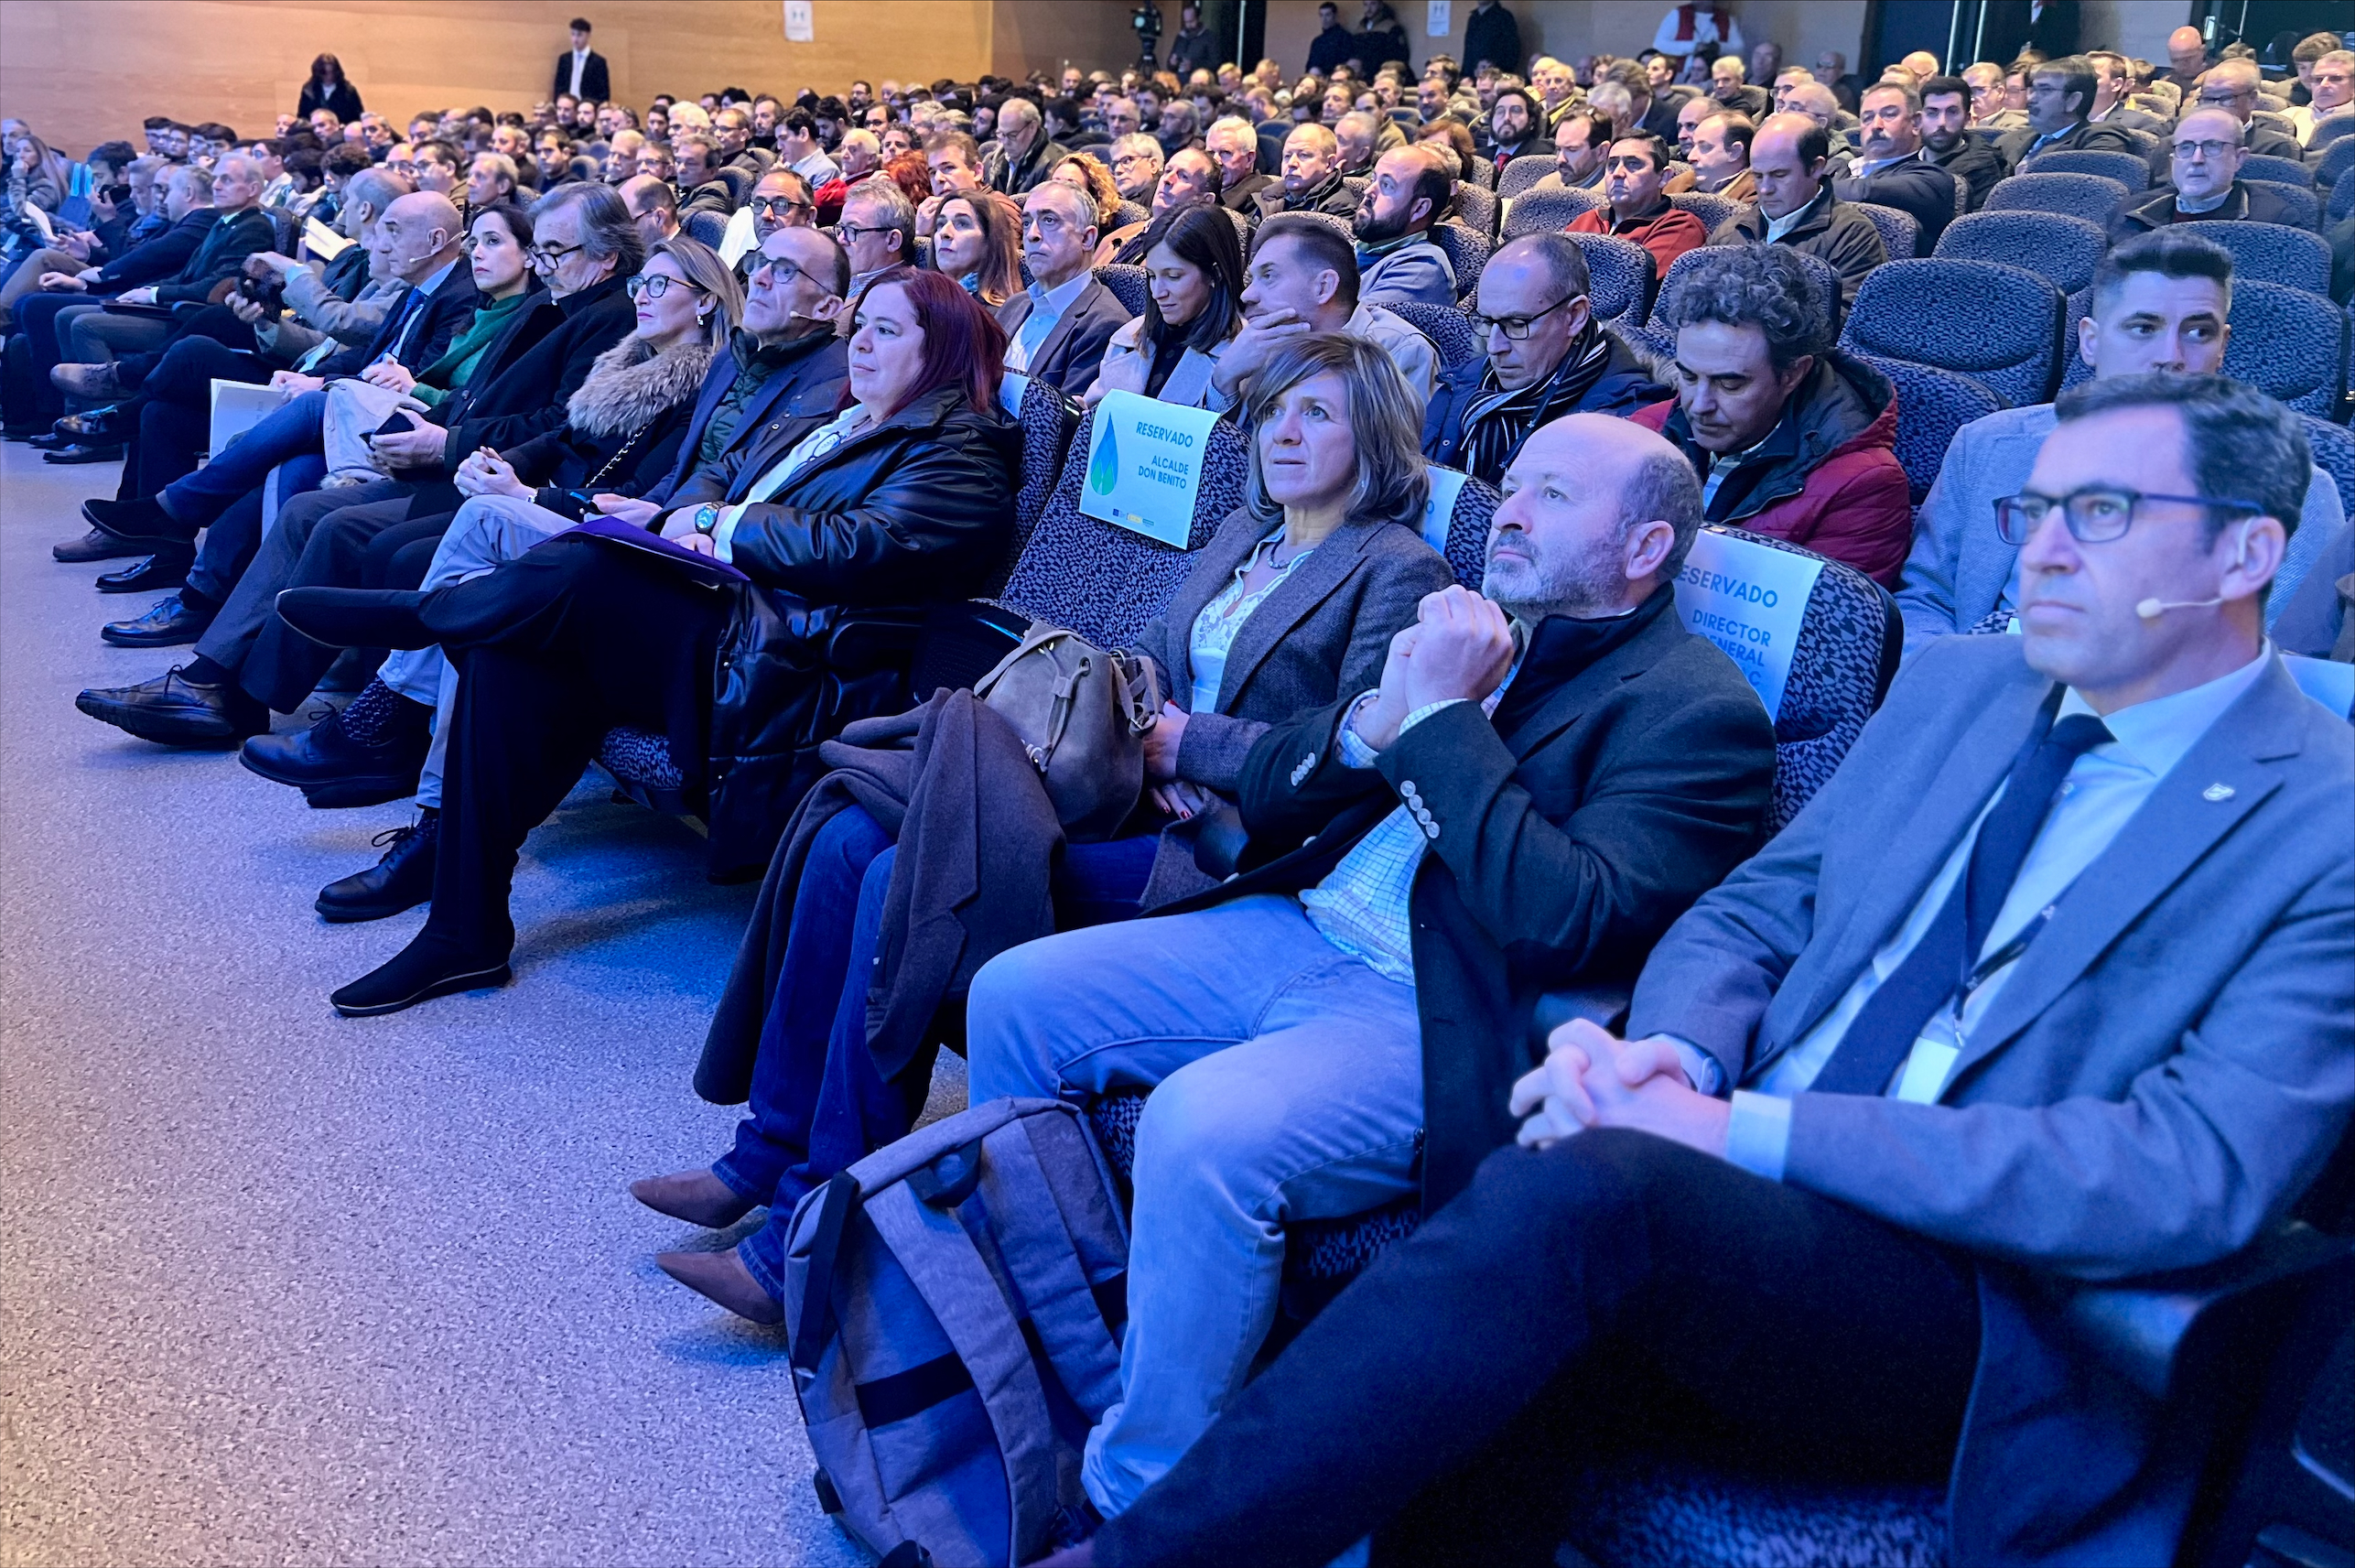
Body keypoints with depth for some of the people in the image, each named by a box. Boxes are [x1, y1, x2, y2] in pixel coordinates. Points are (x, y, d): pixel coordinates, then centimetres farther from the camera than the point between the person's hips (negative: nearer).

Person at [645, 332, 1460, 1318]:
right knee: (850, 840, -11)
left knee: (908, 884, -23)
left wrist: (1187, 742, -10)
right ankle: (769, 1151, -2)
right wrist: (1143, 734, -3)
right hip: (1134, 796, 8)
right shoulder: (1241, 535, 20)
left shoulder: (1399, 571, -4)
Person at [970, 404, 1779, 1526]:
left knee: (1203, 1129, -32)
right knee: (1013, 998, 3)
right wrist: (1374, 719, -7)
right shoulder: (1475, 634, 16)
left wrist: (1443, 719, -17)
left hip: (1443, 1019, -8)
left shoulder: (1696, 710, -6)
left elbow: (1572, 922, -22)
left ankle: (1141, 1500, -10)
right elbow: (1263, 800, 14)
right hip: (1295, 931, 9)